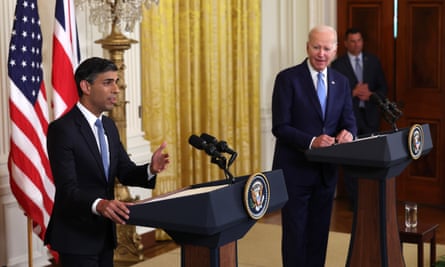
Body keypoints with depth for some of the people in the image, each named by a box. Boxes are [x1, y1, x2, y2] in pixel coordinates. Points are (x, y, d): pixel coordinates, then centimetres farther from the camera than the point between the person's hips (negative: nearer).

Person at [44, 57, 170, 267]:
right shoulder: (62, 129, -16)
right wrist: (98, 204, -42)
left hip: (104, 232, 8)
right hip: (76, 236, -8)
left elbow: (126, 173, 5)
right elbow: (67, 188, -23)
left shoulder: (108, 125, 10)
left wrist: (151, 169, -16)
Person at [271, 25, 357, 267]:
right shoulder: (288, 79, -9)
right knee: (295, 233, 3)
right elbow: (280, 127, -14)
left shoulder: (341, 82, 8)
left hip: (326, 170, 5)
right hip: (295, 169, -5)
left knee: (319, 233, 13)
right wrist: (311, 141, -27)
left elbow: (349, 121, 8)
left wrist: (348, 132, -17)